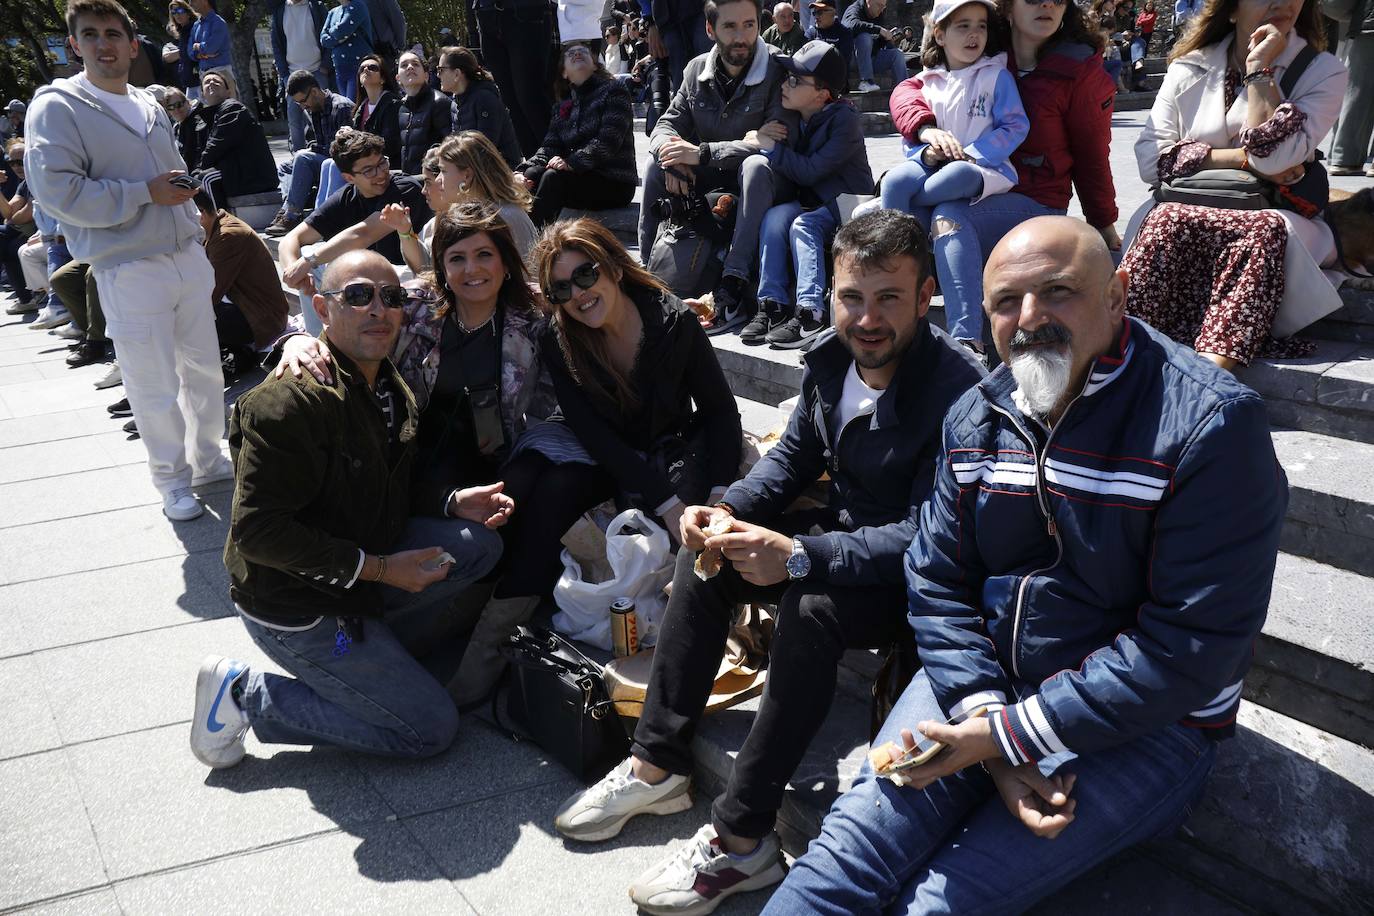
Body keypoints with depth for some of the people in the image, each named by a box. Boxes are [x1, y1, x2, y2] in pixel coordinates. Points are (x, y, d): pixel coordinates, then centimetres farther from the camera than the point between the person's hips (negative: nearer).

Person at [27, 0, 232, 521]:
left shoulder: (152, 109, 13)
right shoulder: (57, 107, -7)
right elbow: (58, 191, -17)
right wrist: (148, 193, -17)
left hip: (187, 259, 6)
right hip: (130, 273, -6)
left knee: (205, 369, 14)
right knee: (155, 388, 0)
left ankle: (208, 460, 32)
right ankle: (172, 482, 18)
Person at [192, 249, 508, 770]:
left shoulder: (392, 390, 6)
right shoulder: (291, 402, -24)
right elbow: (255, 531, -26)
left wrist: (453, 503, -1)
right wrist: (378, 568, -24)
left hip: (360, 571, 8)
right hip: (293, 607, -8)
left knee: (480, 544, -7)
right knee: (431, 728, -6)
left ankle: (380, 650, 6)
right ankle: (247, 697, 2)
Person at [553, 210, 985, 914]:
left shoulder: (957, 390, -26)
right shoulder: (831, 358, -3)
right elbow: (794, 455, 10)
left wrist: (800, 556, -40)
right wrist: (731, 509, -10)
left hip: (913, 578, -8)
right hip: (841, 531, 8)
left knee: (812, 609, -34)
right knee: (705, 557, -4)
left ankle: (740, 841, -23)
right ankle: (657, 767, 2)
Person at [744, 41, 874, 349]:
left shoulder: (844, 120, -15)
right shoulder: (793, 117, 5)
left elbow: (810, 171, -22)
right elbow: (786, 179, 8)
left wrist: (772, 147, -17)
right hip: (808, 202, 6)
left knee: (803, 225, -31)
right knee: (775, 216, -23)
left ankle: (811, 312, -39)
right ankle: (772, 306, -29)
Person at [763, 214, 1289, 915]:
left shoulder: (1210, 424, -18)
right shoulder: (975, 417, 2)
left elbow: (1193, 645, -21)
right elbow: (937, 582, 2)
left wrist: (1009, 734, -20)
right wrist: (989, 731, -14)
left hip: (1146, 724, -4)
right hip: (982, 679, 5)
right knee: (847, 852, -13)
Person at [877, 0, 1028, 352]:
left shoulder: (997, 76, 6)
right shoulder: (926, 83, 15)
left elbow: (1016, 127, -2)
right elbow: (912, 140, 16)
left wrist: (969, 152, -13)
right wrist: (926, 152, -9)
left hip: (983, 169, -3)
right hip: (934, 166, 3)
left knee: (958, 176, -40)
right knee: (894, 181, -30)